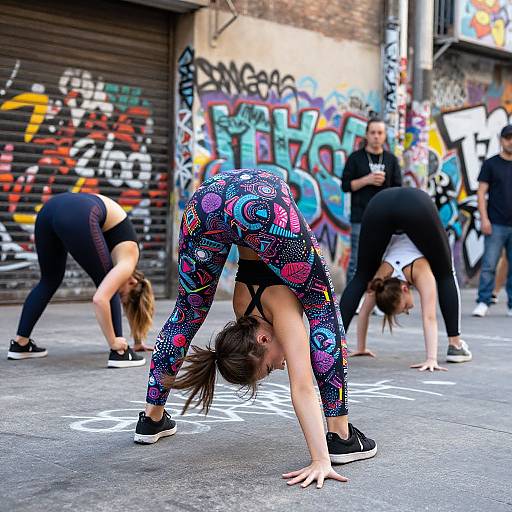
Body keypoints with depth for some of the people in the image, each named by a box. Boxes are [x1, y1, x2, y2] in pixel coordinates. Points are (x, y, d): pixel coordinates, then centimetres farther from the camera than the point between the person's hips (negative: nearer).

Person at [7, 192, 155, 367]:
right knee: (106, 289, 9)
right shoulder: (128, 260, 9)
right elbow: (100, 299, -7)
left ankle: (20, 344, 29)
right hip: (76, 216, -8)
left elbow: (122, 300, 44)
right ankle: (119, 353, 5)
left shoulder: (124, 258, 32)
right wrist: (114, 343, 1)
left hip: (52, 208, 9)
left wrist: (138, 340, 52)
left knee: (49, 281, 26)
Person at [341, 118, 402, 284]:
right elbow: (345, 185, 1)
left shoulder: (391, 159, 12)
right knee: (357, 260, -3)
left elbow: (398, 188, 10)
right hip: (360, 218, -2)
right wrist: (367, 180, -12)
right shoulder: (355, 158, 6)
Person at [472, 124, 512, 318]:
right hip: (496, 224, -3)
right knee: (489, 265, -6)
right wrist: (484, 218, -10)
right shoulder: (491, 164, 4)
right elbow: (481, 193, 0)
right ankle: (483, 303, -1)